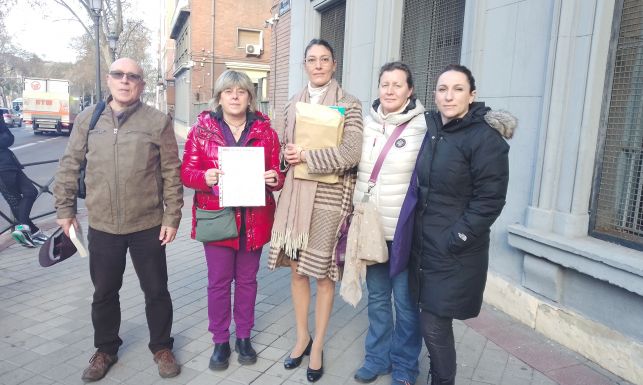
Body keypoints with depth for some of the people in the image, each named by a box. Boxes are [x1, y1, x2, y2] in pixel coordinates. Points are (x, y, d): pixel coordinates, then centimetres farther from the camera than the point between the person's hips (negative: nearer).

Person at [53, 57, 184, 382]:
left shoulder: (158, 121, -4)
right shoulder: (88, 118, 3)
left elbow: (172, 173, -5)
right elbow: (69, 166, 9)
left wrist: (172, 217, -7)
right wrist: (65, 208, 7)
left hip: (148, 225, -2)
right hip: (102, 225, 3)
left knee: (156, 291, 10)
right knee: (104, 292, 16)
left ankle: (161, 348, 31)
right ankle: (105, 350, 37)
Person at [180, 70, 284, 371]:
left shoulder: (265, 132, 4)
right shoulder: (202, 130, 1)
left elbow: (276, 173, 6)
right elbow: (187, 171, 0)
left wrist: (275, 179, -17)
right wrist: (204, 177, -21)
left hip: (254, 219, 1)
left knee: (247, 280, 13)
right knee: (219, 281, 7)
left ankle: (244, 337, 30)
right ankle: (220, 341, 25)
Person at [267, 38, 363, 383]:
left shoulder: (348, 104, -3)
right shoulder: (294, 103, 12)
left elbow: (350, 153, -15)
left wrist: (306, 156, -15)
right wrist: (288, 155, -5)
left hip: (327, 197, -4)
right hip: (294, 193, 5)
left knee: (323, 273, 5)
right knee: (297, 269, 11)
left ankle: (318, 347, 24)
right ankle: (302, 337, 31)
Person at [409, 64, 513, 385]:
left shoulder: (485, 138, -13)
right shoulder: (432, 130, 7)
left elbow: (489, 199, -15)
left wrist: (454, 239, -16)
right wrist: (417, 233, 10)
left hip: (455, 253, -6)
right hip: (424, 244, 6)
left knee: (434, 326, 0)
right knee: (433, 322, 15)